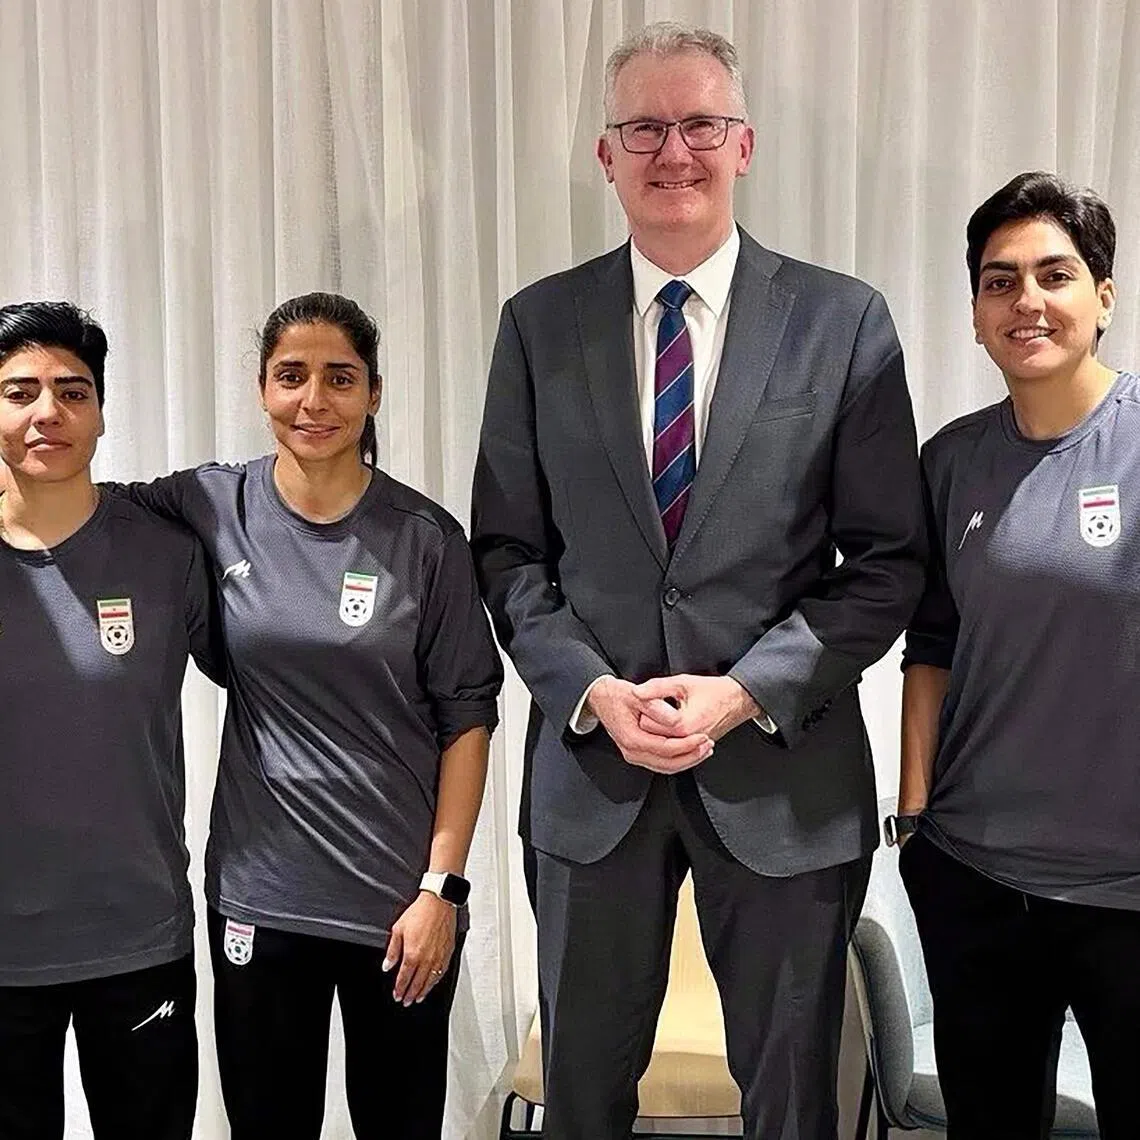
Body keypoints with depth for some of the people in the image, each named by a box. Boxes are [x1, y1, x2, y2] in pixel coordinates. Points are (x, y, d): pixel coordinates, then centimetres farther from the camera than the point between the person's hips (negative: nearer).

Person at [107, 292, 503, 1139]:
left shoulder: (427, 538, -6)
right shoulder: (211, 507, -2)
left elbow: (467, 718, -4)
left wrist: (442, 887, -8)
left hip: (402, 895, -1)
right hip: (258, 894, 1)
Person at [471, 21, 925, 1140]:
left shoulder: (846, 323, -3)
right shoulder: (538, 324, 2)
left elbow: (886, 558, -3)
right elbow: (507, 547, 3)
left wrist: (748, 690, -13)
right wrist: (593, 689, -11)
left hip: (784, 769, -1)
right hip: (589, 765, 2)